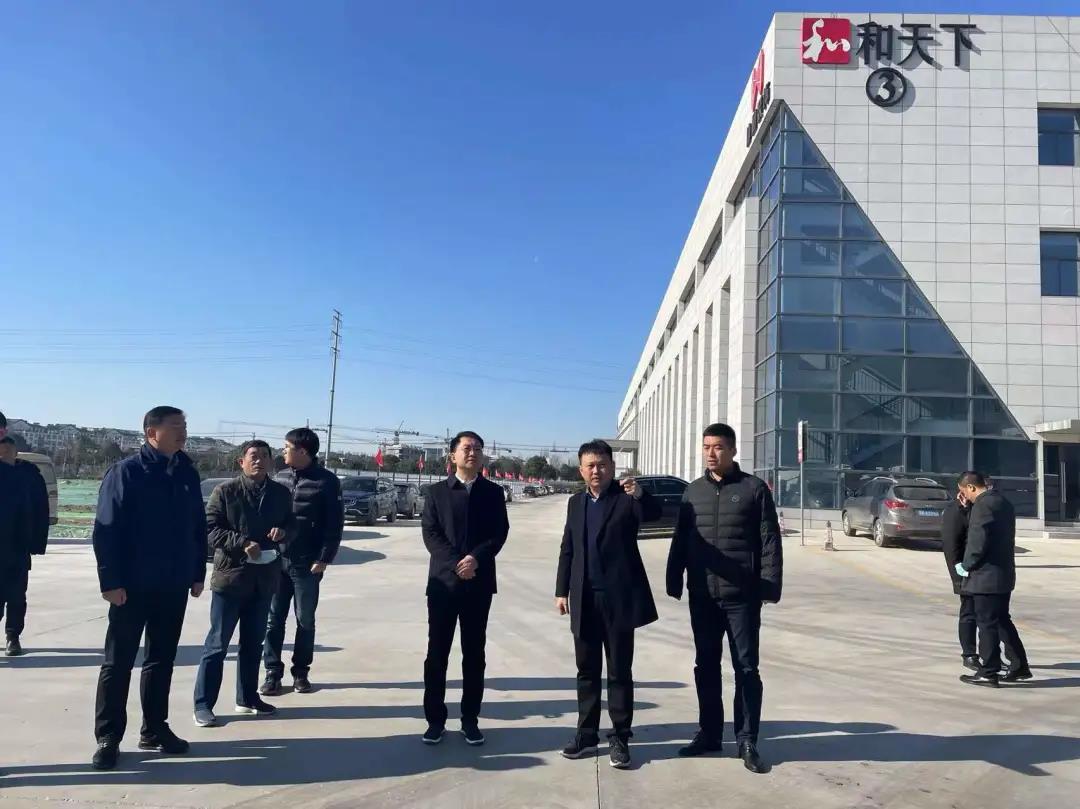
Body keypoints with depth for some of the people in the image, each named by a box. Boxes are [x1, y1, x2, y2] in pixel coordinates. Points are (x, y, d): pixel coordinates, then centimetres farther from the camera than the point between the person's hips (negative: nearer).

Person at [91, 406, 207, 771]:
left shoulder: (187, 474, 7)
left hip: (174, 586, 5)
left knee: (162, 659, 13)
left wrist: (197, 573, 9)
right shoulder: (126, 472, -9)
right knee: (119, 661, 4)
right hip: (133, 586, -5)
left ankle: (154, 729, 24)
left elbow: (198, 527, 11)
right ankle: (107, 737, 15)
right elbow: (105, 530, -11)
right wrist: (111, 581, -15)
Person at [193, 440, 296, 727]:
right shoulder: (225, 491, -7)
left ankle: (247, 697, 29)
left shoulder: (281, 493, 6)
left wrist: (283, 532, -8)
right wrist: (243, 544, -20)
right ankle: (203, 704, 11)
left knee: (253, 642, 16)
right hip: (230, 574, -4)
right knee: (217, 643, 2)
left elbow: (292, 525, 15)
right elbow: (210, 528, -10)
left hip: (264, 577, 5)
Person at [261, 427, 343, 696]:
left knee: (305, 621, 9)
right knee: (274, 619, 6)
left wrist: (324, 559, -12)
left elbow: (335, 524, -7)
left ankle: (300, 672, 22)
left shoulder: (326, 481, -6)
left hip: (307, 564, -3)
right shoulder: (281, 476, 8)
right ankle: (273, 673, 17)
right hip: (277, 560, 4)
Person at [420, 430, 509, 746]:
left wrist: (476, 558, -17)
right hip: (443, 581, 0)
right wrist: (455, 563, -16)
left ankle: (470, 719, 18)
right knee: (437, 653, 3)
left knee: (474, 653, 7)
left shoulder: (493, 492, 7)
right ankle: (435, 719, 14)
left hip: (479, 583, 1)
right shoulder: (437, 491, 6)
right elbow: (429, 533, -3)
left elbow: (500, 533, -1)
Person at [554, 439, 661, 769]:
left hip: (618, 598, -4)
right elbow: (567, 549, 14)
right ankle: (587, 734, 23)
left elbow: (655, 512, -24)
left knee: (620, 672, 5)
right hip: (584, 600, 5)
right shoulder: (576, 503, 11)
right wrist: (561, 590, 9)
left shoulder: (628, 497, -4)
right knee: (587, 670, 12)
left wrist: (640, 494, -43)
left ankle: (620, 738, 15)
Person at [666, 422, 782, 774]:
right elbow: (680, 541, 10)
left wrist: (769, 586, -10)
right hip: (702, 596, 4)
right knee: (706, 667, 12)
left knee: (746, 669, 3)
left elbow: (770, 541, -5)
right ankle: (709, 733, 26)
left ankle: (747, 741, 15)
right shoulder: (693, 491, 8)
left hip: (742, 596, -4)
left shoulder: (754, 488, -3)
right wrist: (674, 582, 5)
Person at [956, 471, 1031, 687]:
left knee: (987, 623, -1)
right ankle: (1019, 667, 25)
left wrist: (966, 566, -9)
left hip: (986, 576, -9)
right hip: (1004, 573, 10)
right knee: (1002, 620, 19)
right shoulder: (1002, 501, 11)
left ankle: (988, 673, 7)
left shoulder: (982, 505, -19)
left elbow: (978, 542, -22)